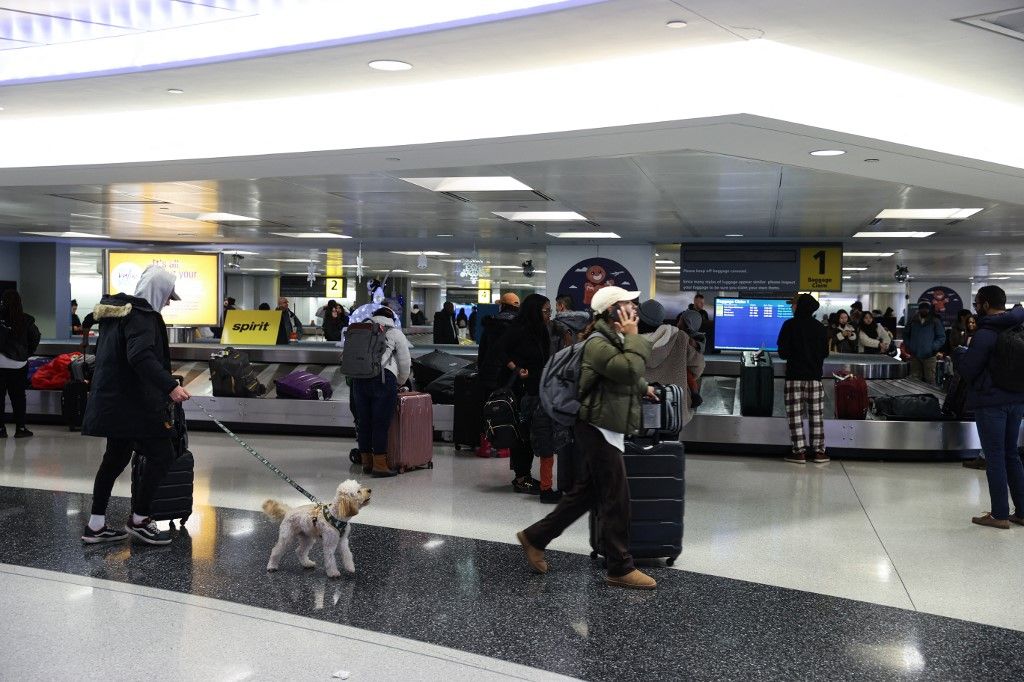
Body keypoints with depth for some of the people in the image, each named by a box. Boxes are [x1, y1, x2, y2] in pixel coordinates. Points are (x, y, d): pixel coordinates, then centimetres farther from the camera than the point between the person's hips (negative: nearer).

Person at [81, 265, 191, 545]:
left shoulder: (117, 310, 15)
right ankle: (138, 520, 6)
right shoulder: (141, 315, -16)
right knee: (161, 455, -2)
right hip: (134, 403, -10)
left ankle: (95, 526, 20)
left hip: (113, 400, 10)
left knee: (116, 458, 16)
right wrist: (170, 386, -40)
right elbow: (141, 356, -32)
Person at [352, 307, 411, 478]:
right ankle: (379, 464, 1)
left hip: (359, 379, 4)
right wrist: (400, 383, 30)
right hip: (383, 379, -4)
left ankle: (366, 462, 21)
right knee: (381, 423, -1)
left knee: (363, 422, 11)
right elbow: (405, 363, 13)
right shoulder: (395, 333, 13)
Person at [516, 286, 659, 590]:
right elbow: (630, 370, -31)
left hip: (606, 428, 10)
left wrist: (643, 388, 18)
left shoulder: (616, 340, 14)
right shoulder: (598, 343, -18)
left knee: (586, 493, 14)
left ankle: (535, 537, 24)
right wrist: (633, 337, -20)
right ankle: (621, 569, 7)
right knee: (616, 498, -4)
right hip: (599, 428, -10)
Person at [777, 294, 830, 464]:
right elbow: (825, 353, 10)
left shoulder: (789, 325, -7)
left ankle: (799, 451, 0)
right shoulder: (820, 328, 3)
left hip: (794, 375, -3)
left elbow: (782, 352, -7)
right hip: (815, 375, 3)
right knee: (816, 415, 7)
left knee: (795, 415, 1)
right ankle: (818, 451, 9)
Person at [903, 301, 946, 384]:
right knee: (914, 379, 7)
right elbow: (905, 334, 20)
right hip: (915, 356, 3)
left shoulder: (935, 321, 1)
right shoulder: (913, 321, 9)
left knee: (930, 380, -3)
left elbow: (941, 338, 0)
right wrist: (909, 346, 7)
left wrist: (932, 347, -11)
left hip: (929, 356, -3)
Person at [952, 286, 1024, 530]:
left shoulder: (986, 334, -16)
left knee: (995, 457, -1)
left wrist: (959, 352, 6)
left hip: (991, 402, -7)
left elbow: (968, 370, -13)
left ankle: (1000, 515, 3)